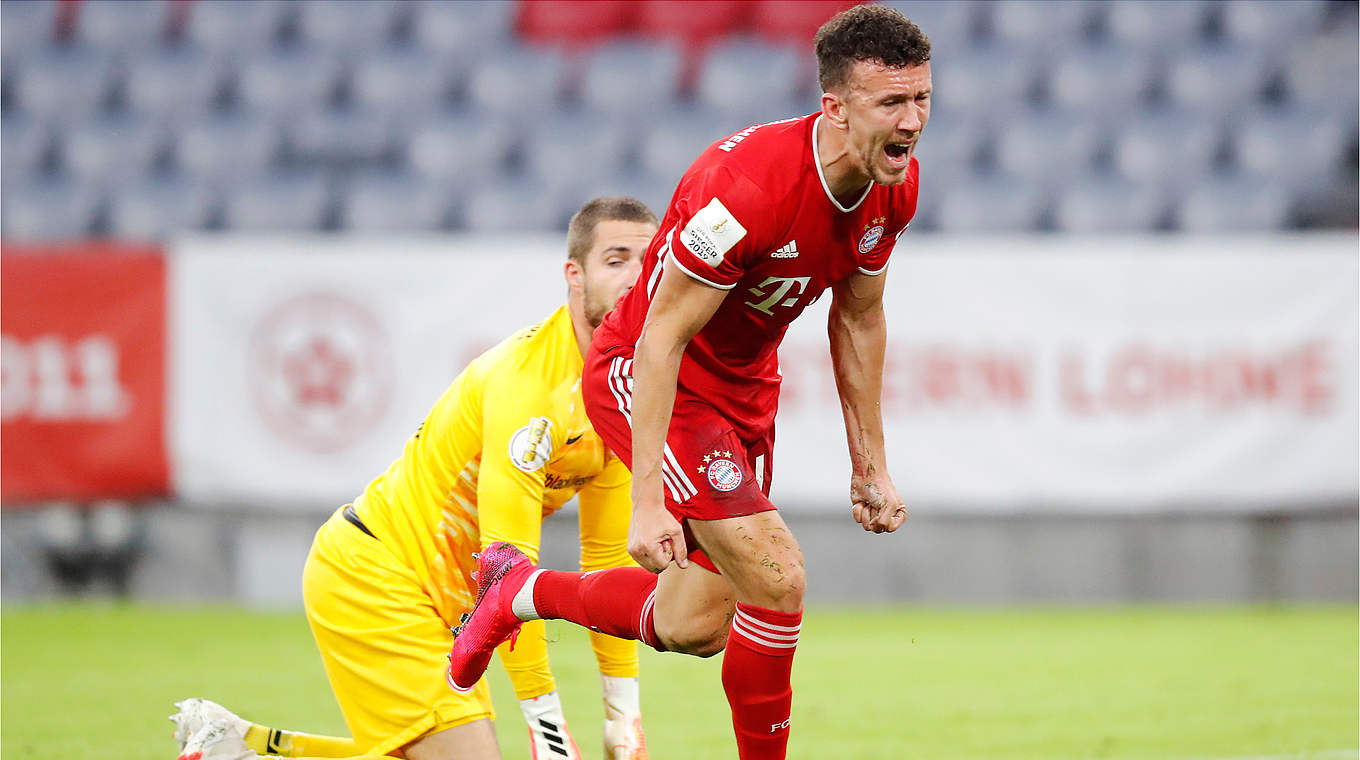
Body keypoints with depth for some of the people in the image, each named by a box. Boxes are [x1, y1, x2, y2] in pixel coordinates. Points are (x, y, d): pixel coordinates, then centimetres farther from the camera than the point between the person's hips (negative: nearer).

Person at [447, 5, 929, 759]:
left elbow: (858, 319, 7)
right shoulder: (744, 186, -34)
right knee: (776, 577, -21)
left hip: (745, 387, 8)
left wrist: (870, 465, 9)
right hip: (643, 380, -8)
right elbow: (661, 339, -29)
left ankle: (522, 590, 38)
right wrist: (647, 498, -31)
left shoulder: (894, 185, -10)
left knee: (691, 630, 14)